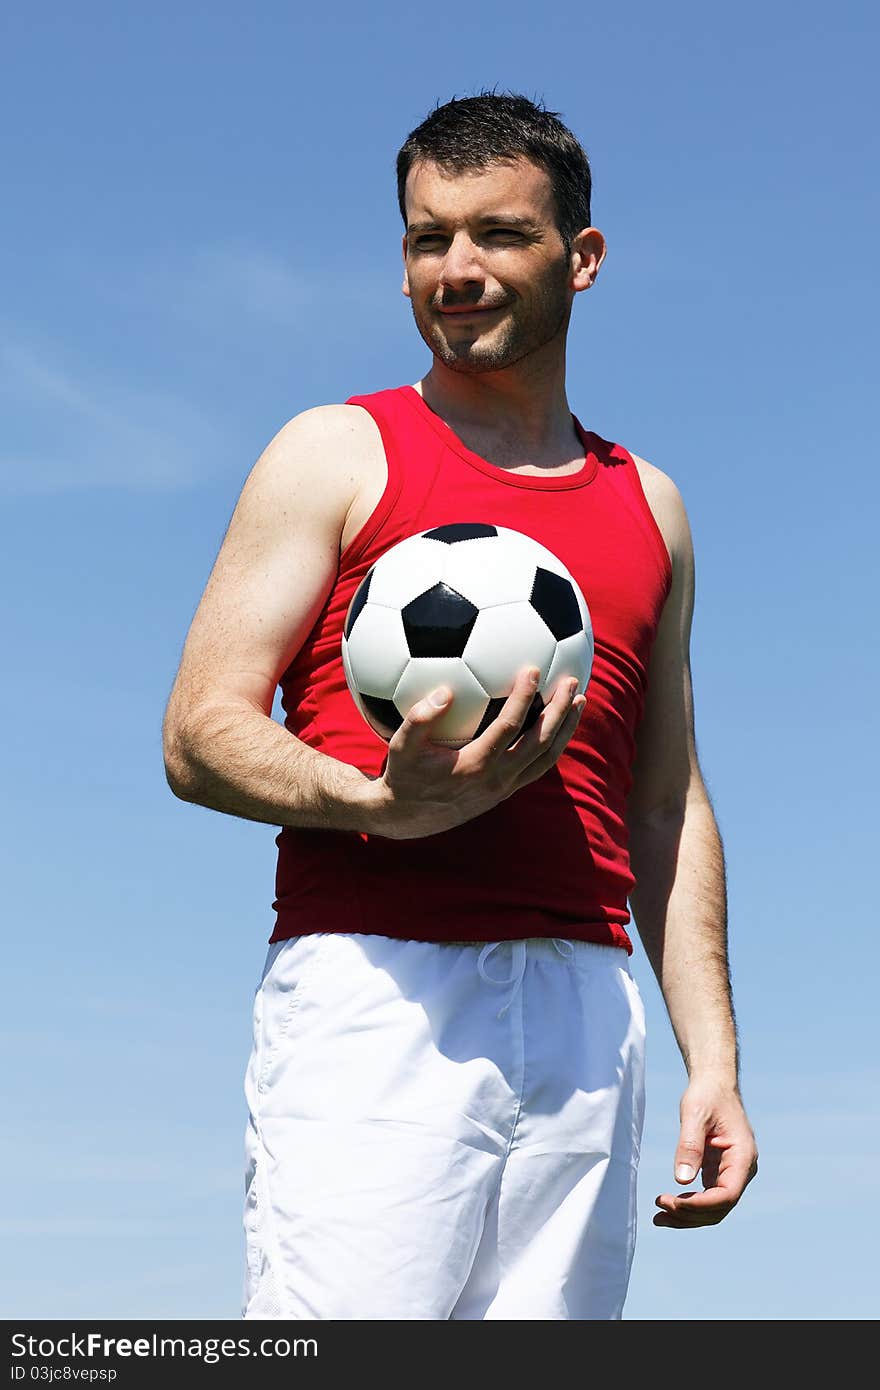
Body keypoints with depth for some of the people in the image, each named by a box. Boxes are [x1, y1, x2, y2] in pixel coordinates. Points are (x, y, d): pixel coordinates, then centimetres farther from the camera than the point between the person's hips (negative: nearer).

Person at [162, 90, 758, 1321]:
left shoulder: (648, 507, 21)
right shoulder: (339, 455, 9)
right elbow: (200, 735, 1)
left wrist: (713, 1057, 12)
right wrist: (383, 803, -19)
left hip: (585, 1013, 4)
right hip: (373, 990, -4)